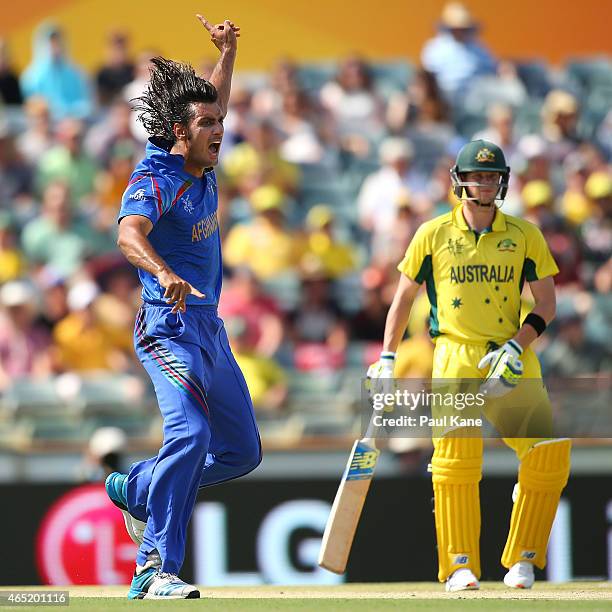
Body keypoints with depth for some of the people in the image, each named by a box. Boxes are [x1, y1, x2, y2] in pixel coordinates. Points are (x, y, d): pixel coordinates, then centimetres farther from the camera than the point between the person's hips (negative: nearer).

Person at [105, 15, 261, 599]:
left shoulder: (201, 166, 8)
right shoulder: (155, 181, -17)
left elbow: (214, 99, 30)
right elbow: (129, 234, -39)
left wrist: (227, 50, 18)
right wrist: (164, 273, -56)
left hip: (209, 328, 9)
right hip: (170, 326, -9)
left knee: (241, 451, 15)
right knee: (191, 432, -28)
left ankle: (135, 489, 33)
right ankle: (156, 568, -29)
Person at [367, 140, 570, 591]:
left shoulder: (525, 235, 6)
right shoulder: (433, 234, 5)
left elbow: (546, 303, 5)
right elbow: (405, 296, 13)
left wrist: (515, 348, -10)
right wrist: (387, 360, 6)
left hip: (514, 360, 1)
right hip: (456, 356, -1)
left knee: (550, 452, -12)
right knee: (455, 457, -14)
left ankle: (522, 559, 2)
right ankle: (460, 567, -5)